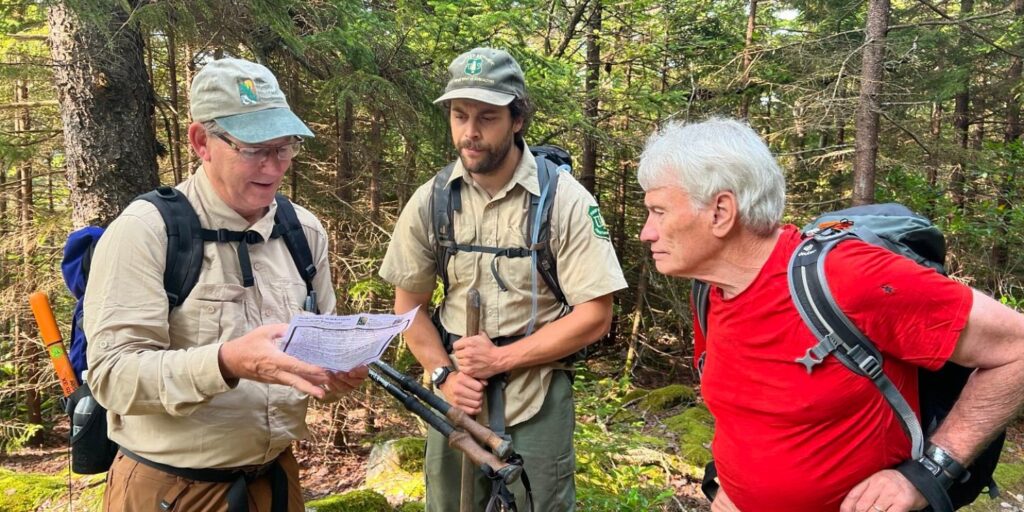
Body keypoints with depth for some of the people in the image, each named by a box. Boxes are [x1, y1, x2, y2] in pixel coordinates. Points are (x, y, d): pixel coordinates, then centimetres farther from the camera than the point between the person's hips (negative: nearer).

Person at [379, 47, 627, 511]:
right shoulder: (429, 202, -4)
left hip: (537, 401, -3)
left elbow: (594, 317, -14)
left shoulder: (564, 199, -14)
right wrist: (444, 375, -8)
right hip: (458, 398, 3)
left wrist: (500, 359, -17)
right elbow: (409, 305, 5)